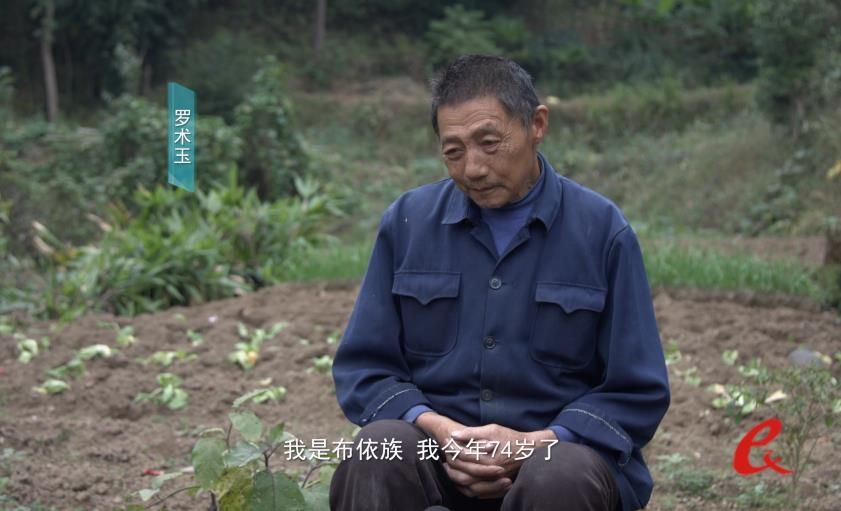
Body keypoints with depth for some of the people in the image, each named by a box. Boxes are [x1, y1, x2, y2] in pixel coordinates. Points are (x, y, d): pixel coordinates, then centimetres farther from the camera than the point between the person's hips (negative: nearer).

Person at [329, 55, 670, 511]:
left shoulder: (602, 230, -2)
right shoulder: (407, 221, 4)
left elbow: (637, 392, 0)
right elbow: (363, 366, 5)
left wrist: (537, 443, -15)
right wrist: (435, 428, -14)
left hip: (560, 451, -1)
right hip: (438, 448, 2)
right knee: (380, 449, -31)